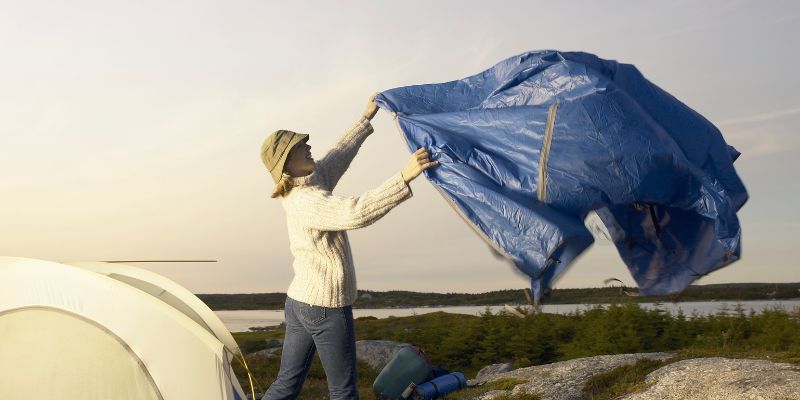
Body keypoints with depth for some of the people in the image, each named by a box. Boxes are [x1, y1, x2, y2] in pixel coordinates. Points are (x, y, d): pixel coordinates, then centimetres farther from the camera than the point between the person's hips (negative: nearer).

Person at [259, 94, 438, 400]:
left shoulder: (308, 185, 5)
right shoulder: (308, 201, -23)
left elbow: (337, 157, 20)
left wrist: (366, 118, 27)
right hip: (327, 308, -9)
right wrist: (404, 176, -44)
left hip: (299, 302, 9)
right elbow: (356, 212, -40)